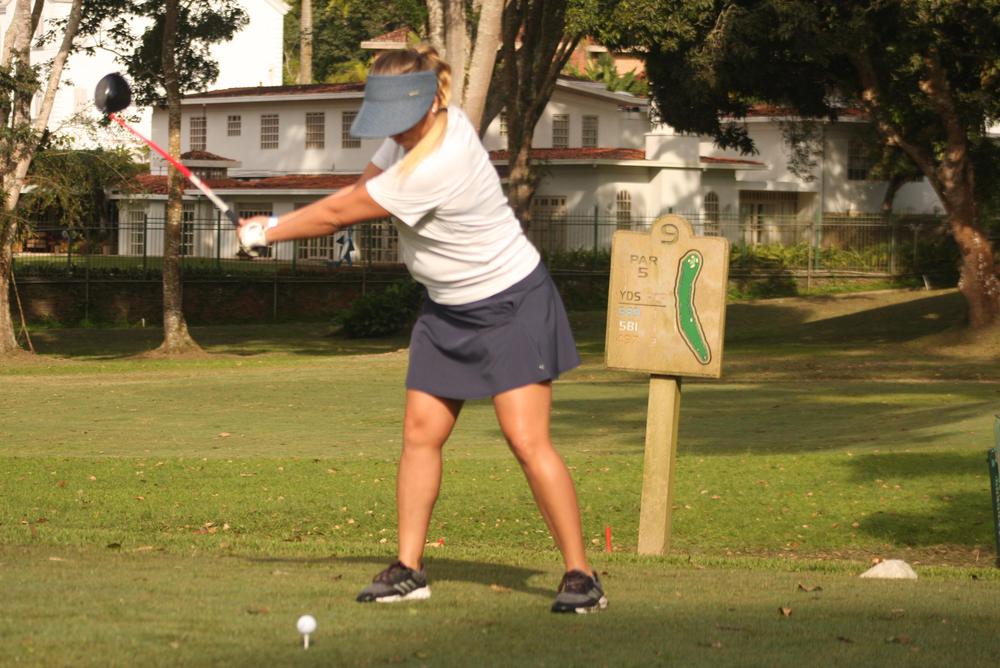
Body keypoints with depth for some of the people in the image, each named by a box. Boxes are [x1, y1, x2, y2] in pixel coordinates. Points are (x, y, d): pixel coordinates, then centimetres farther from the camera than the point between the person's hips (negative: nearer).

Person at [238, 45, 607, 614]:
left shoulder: (437, 166, -31)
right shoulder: (417, 129, -4)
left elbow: (341, 213, -21)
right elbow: (360, 189, 10)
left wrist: (267, 232, -8)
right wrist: (279, 226, -3)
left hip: (511, 305, -9)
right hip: (449, 311, 9)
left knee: (528, 440, -14)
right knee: (421, 432, 2)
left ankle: (581, 576, -8)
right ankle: (409, 569, 7)